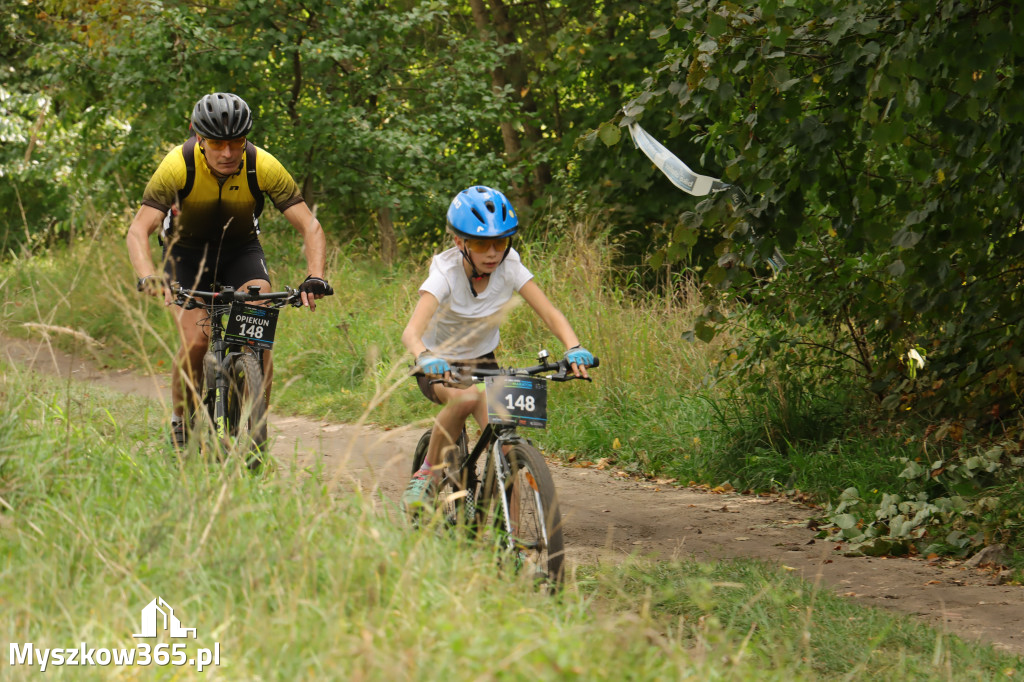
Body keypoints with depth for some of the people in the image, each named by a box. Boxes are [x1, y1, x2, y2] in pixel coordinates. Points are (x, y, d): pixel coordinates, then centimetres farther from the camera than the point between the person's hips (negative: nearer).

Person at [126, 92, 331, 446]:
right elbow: (138, 231, -33)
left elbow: (309, 225, -25)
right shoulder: (178, 165, -29)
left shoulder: (263, 166, -26)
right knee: (195, 341, -20)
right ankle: (180, 426, 2)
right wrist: (148, 279, -51)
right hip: (187, 251, -1)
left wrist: (315, 279, -41)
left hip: (241, 249, 1)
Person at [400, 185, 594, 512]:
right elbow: (412, 331, -40)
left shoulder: (509, 268, -17)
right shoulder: (446, 274, -27)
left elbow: (550, 313, -22)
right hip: (441, 367, -3)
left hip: (483, 363, 3)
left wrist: (574, 348, -43)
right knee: (467, 396, -37)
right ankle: (428, 474, -18)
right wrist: (425, 357, -63)